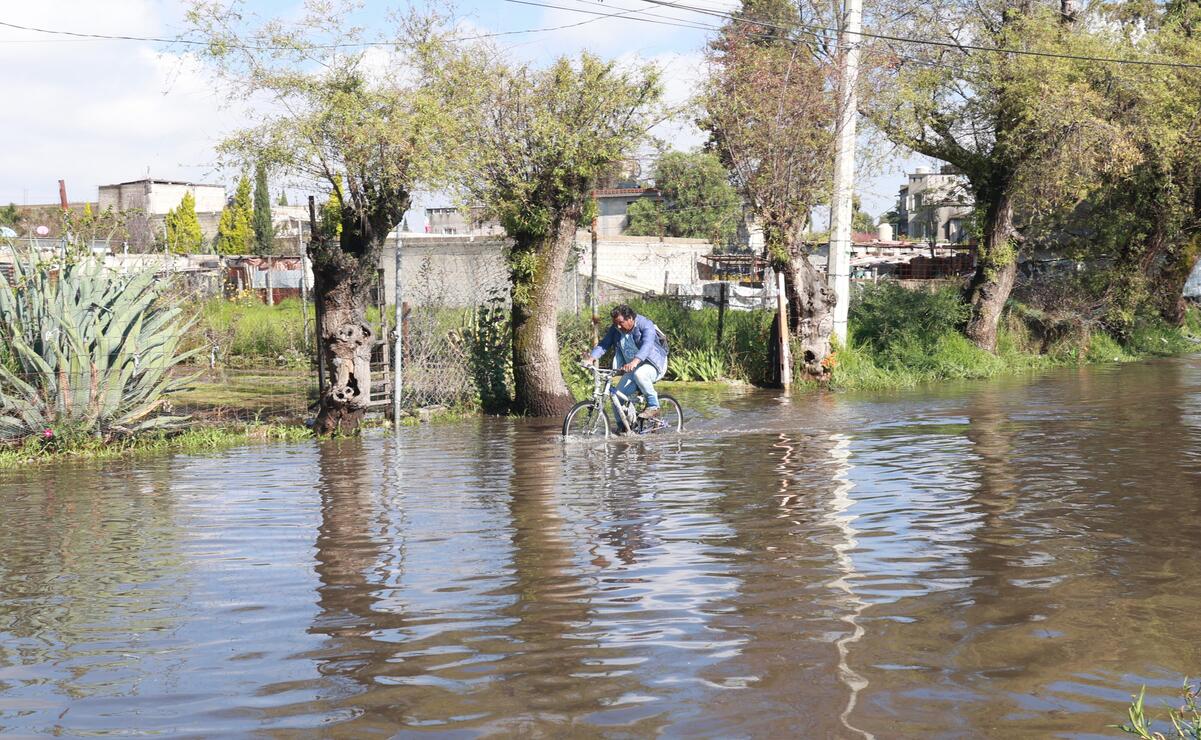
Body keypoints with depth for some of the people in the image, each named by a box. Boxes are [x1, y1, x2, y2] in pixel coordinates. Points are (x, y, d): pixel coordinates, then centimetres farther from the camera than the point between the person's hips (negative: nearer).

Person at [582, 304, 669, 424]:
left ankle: (653, 407, -22)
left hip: (654, 364, -6)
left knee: (639, 374, -39)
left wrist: (634, 362, -55)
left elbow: (647, 346, -37)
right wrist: (591, 358, -29)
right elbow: (604, 344, -9)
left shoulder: (645, 325, -21)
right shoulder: (615, 329, -2)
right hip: (632, 369, 7)